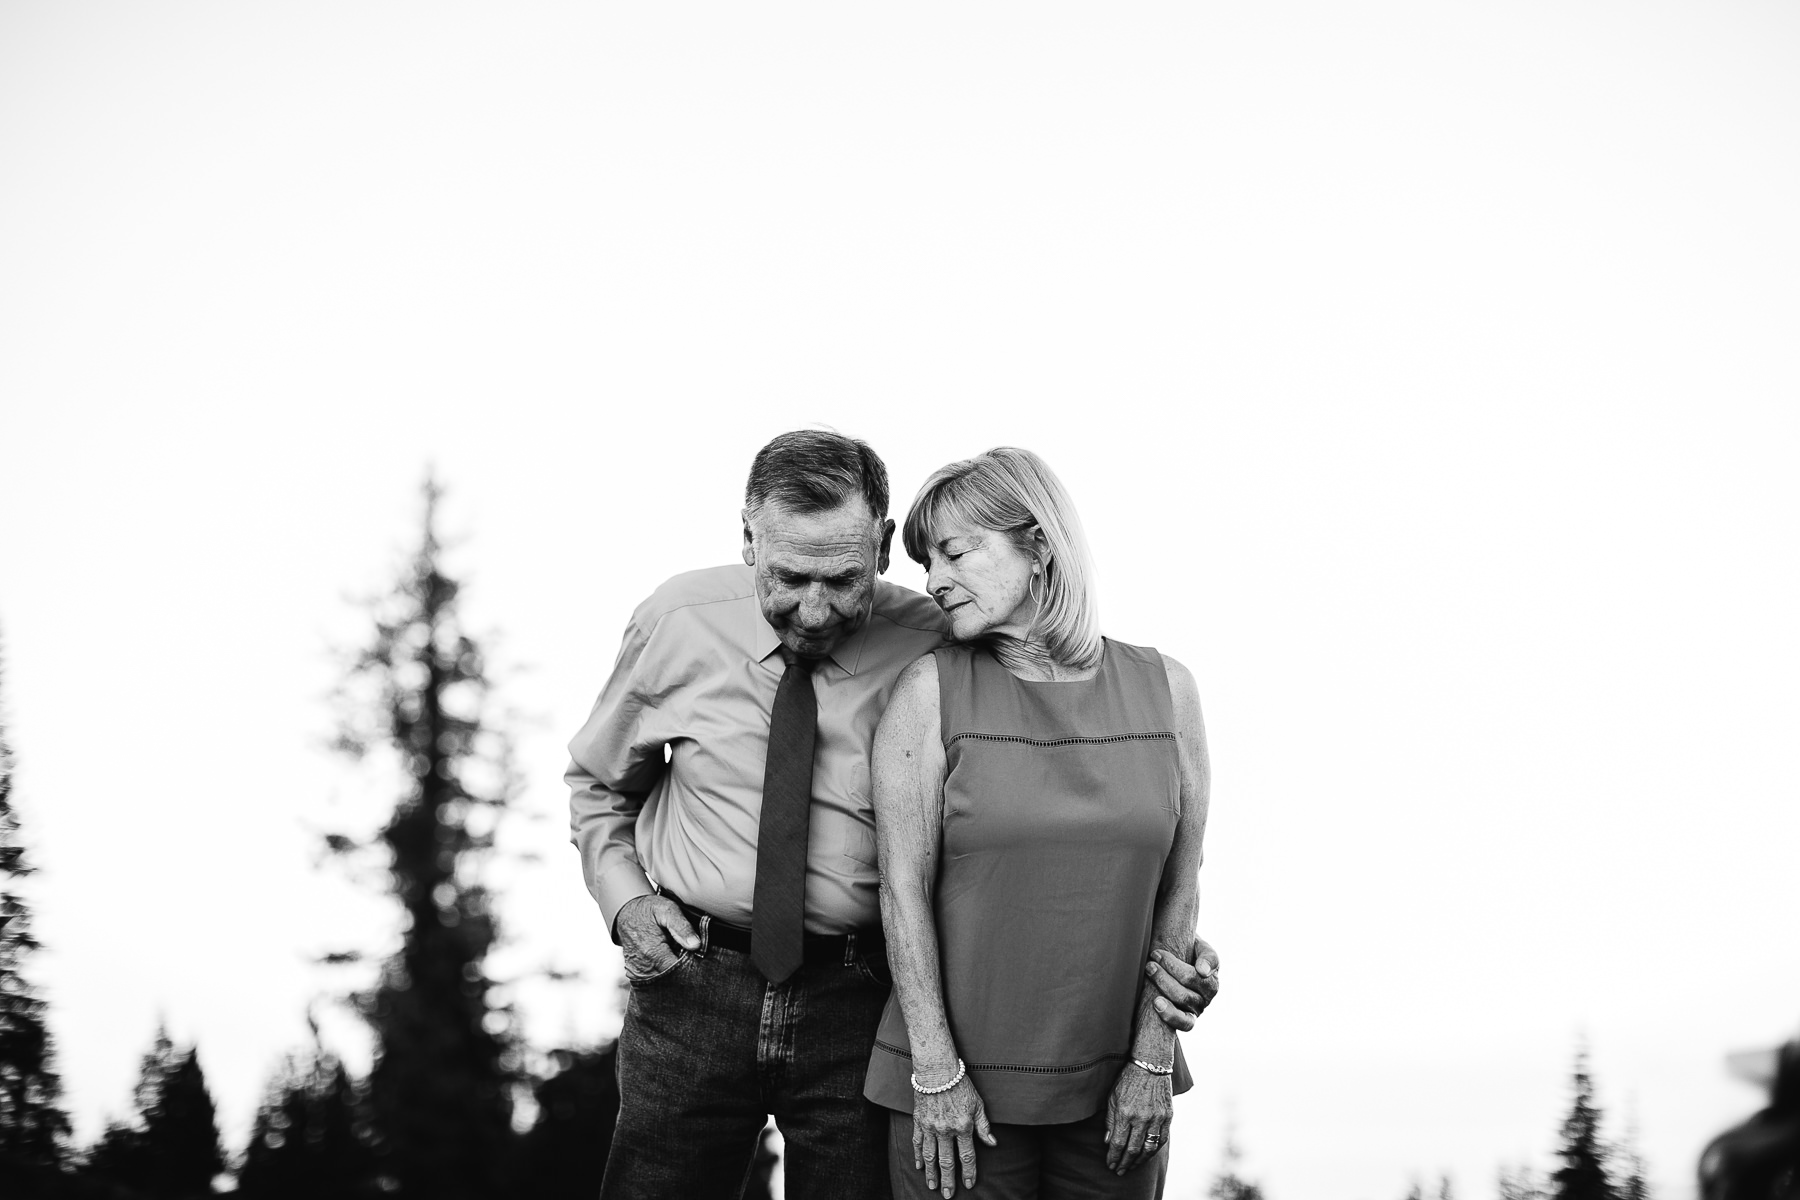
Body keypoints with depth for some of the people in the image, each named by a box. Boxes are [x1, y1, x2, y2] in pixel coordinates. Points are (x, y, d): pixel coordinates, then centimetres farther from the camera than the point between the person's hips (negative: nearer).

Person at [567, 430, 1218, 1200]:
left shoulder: (935, 652, -9)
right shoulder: (676, 625, -3)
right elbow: (598, 783, 14)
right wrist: (623, 897, -3)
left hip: (858, 1007, -1)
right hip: (692, 990, 1)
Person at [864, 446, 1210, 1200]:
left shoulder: (1164, 691, 2)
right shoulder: (930, 693, -4)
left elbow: (1179, 890, 5)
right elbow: (904, 889, -6)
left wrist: (1154, 1061, 0)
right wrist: (936, 1071, -10)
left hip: (1118, 1086, 2)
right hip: (960, 1083, -2)